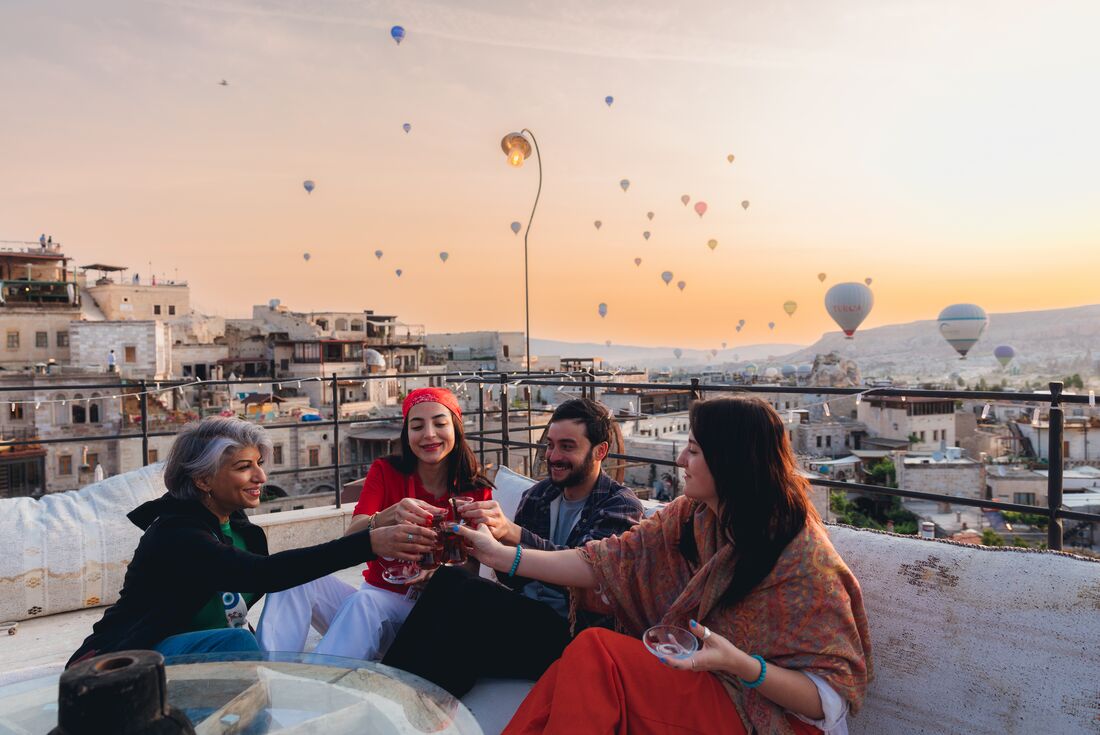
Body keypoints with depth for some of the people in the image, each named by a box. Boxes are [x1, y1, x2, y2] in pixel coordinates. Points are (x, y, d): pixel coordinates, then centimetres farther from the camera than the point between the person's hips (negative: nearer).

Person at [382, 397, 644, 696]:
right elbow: (511, 573, 13)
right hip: (523, 613, 6)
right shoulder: (536, 495, 16)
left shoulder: (621, 504, -3)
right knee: (449, 579, -23)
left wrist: (511, 532, -38)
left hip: (568, 633, -6)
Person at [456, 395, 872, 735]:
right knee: (568, 677, -23)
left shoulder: (804, 559, -18)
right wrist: (503, 555, -6)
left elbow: (832, 700, -15)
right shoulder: (689, 518, 0)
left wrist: (740, 664, -32)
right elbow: (606, 564, -2)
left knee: (594, 652, -25)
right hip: (689, 682, 6)